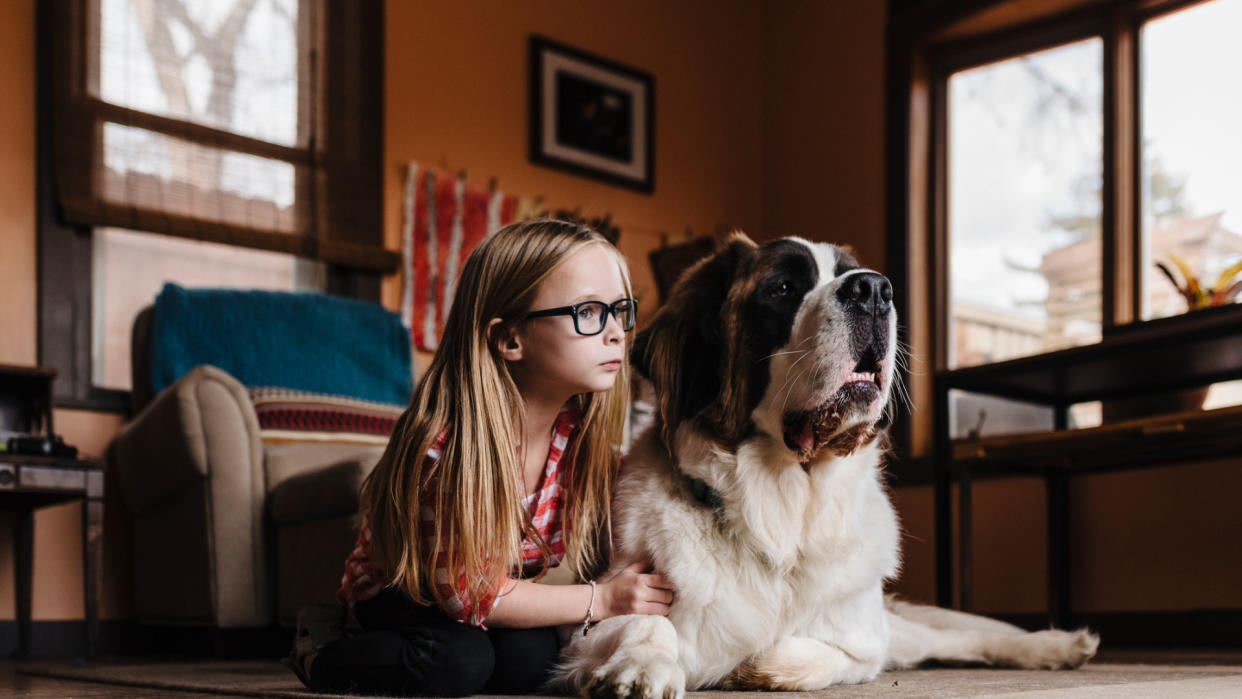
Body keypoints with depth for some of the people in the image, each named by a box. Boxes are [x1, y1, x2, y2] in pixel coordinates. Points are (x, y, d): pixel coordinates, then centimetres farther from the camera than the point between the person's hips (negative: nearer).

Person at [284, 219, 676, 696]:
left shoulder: (584, 428, -13)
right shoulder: (444, 441, -31)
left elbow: (574, 551, -3)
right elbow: (464, 590, -26)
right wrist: (599, 600, -27)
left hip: (516, 591, 5)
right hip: (402, 597, -4)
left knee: (531, 656, -26)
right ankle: (319, 654, -6)